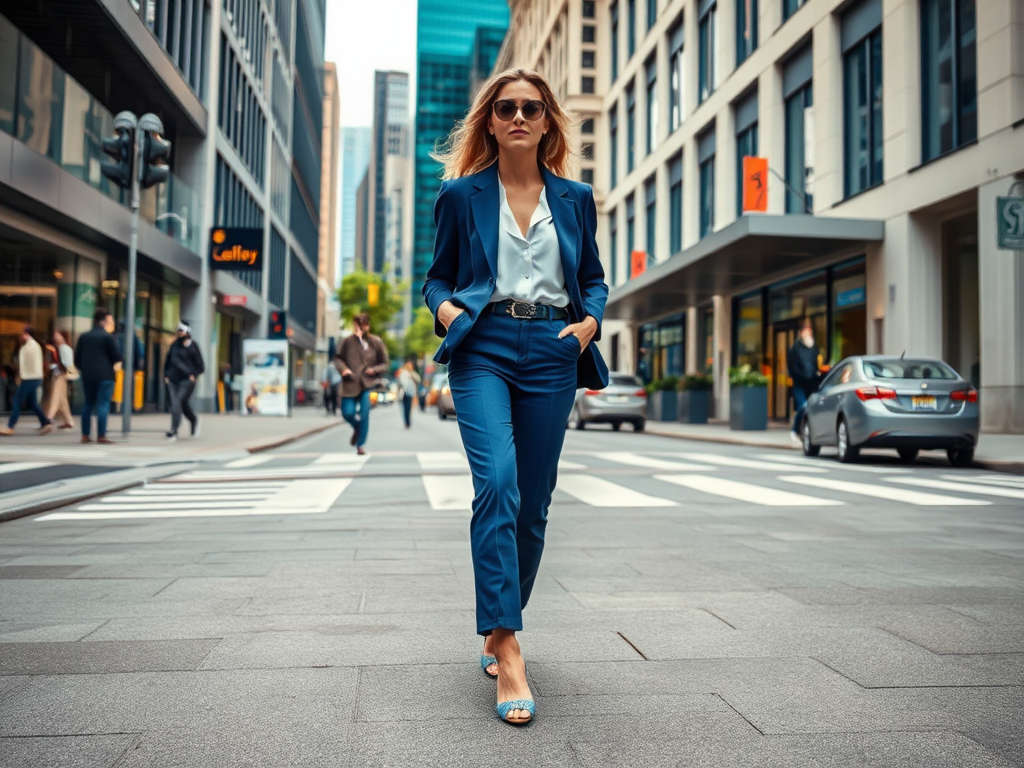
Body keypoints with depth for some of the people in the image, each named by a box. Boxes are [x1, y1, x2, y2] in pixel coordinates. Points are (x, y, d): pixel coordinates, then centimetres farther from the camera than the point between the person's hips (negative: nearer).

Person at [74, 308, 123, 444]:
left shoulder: (84, 336, 9)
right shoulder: (108, 337, -7)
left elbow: (77, 358, 10)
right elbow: (117, 357, -8)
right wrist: (117, 364, 13)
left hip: (87, 375, 6)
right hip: (105, 375, -5)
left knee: (88, 403, 14)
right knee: (103, 404, -4)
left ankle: (85, 435, 12)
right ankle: (101, 436, -8)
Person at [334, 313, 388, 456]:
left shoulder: (376, 342, 1)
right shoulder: (348, 341, -1)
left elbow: (384, 364, 9)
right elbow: (338, 358, 9)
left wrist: (374, 370, -9)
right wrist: (343, 368, -10)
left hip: (368, 383, -1)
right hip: (350, 383, 1)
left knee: (364, 413, -12)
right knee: (347, 412, -7)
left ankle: (360, 444, 5)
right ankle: (357, 427, 31)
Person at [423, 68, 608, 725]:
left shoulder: (575, 198, 14)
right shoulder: (462, 194, 9)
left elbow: (594, 278, 20)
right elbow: (438, 274, 15)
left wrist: (589, 322, 1)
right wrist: (445, 309, -6)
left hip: (552, 353, 3)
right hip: (483, 348, -2)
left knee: (534, 501, 5)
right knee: (497, 483, -21)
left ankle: (500, 626, 25)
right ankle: (506, 650, -18)